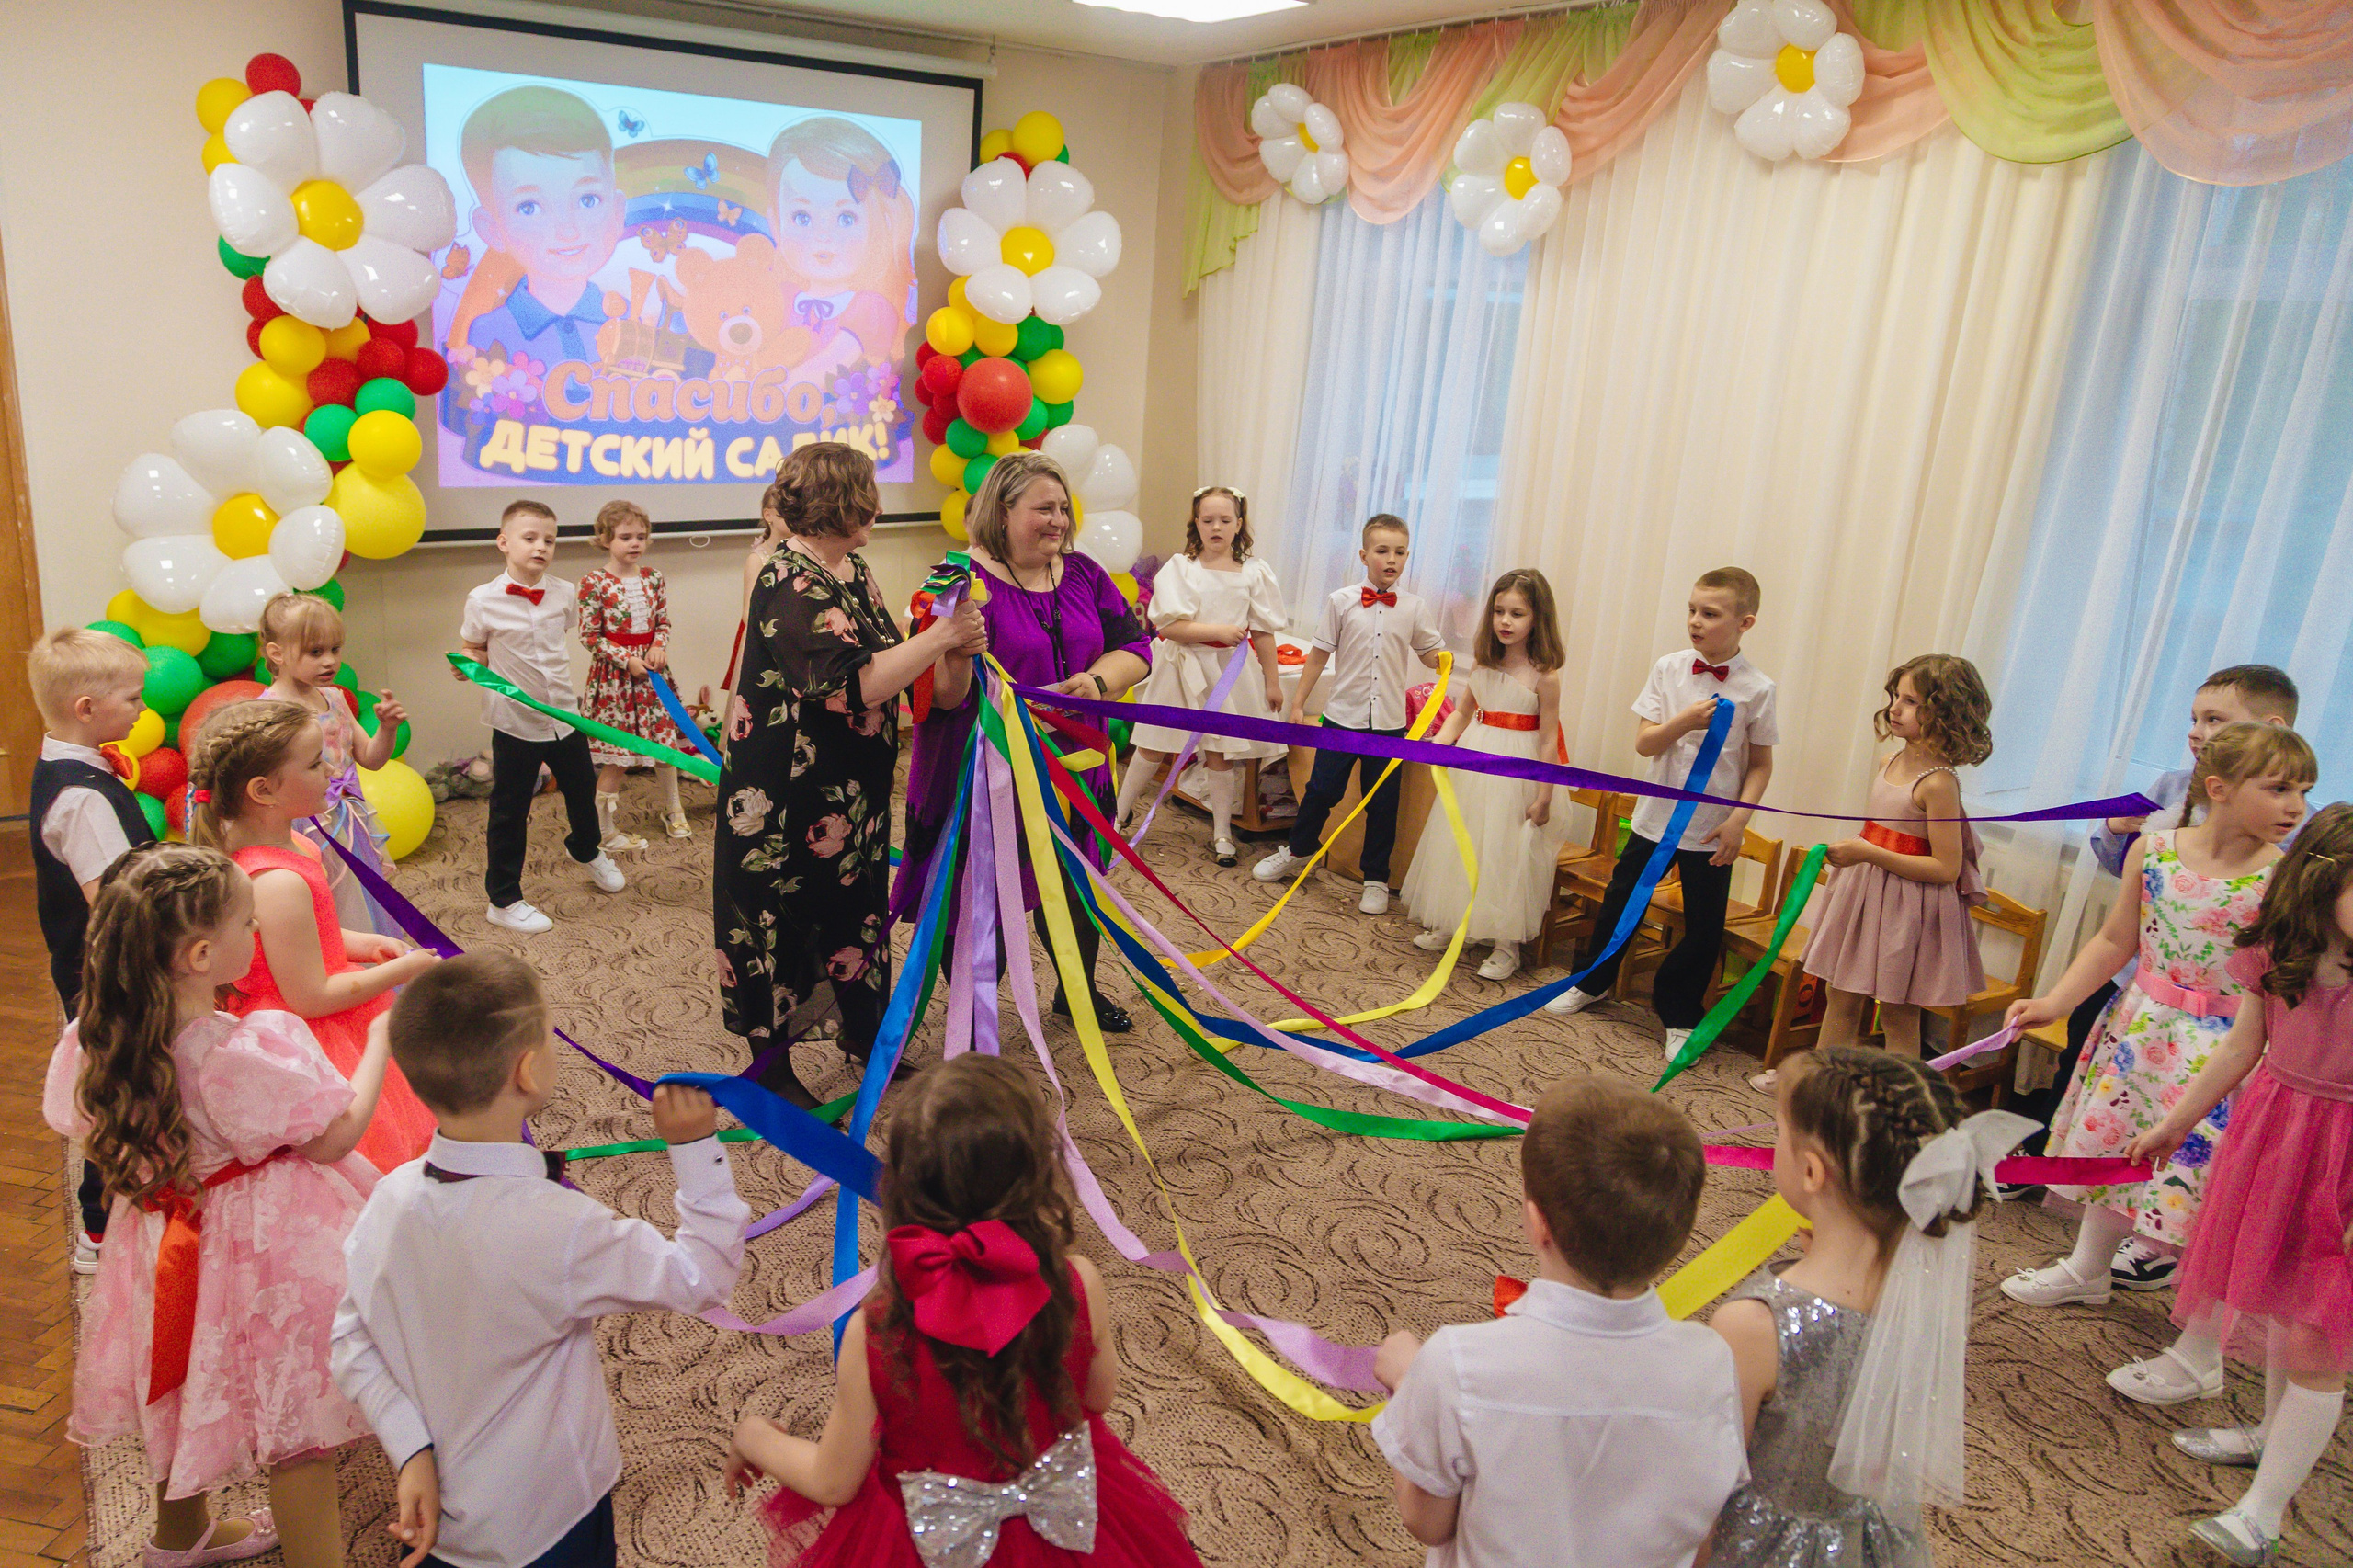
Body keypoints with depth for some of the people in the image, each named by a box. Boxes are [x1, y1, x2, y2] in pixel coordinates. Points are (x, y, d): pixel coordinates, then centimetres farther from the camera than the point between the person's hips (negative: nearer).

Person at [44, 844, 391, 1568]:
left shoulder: (99, 1040, -12)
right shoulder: (246, 1053, -33)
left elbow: (84, 1130, 4)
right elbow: (336, 1135, -22)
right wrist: (381, 1041, -12)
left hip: (173, 1237, 8)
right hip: (265, 1247, -8)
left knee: (193, 1387, 31)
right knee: (298, 1424, 6)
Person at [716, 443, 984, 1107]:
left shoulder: (851, 569, 7)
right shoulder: (791, 587, -23)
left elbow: (881, 658, 20)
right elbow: (854, 687, -32)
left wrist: (948, 645, 4)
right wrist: (941, 637, -27)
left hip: (850, 790, 9)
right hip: (786, 796, -9)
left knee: (859, 908, 21)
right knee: (779, 920, 6)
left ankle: (866, 1039, 39)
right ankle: (771, 1068, 23)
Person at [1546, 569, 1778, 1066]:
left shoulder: (1757, 689, -9)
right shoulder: (1669, 669, -4)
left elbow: (1760, 764, -2)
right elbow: (1644, 743, -5)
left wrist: (1738, 820, -11)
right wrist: (1684, 721, -22)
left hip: (1713, 828, -2)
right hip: (1657, 814, 2)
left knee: (1704, 927, 5)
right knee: (1620, 899, 14)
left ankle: (1680, 1016, 24)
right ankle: (1592, 981, 36)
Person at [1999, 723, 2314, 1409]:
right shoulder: (2153, 850, -4)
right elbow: (2115, 940, 5)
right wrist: (2054, 1003, -1)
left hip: (2223, 1053, -4)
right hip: (2138, 1031, 4)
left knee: (2200, 1185, -2)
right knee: (2114, 1150, 20)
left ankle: (2199, 1357, 15)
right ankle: (2088, 1270, 47)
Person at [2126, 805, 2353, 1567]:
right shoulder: (2280, 958, -4)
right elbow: (2241, 1048, 8)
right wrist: (2173, 1125, 16)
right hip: (2274, 1134, 5)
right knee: (2280, 1302, 23)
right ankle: (2276, 1434, 45)